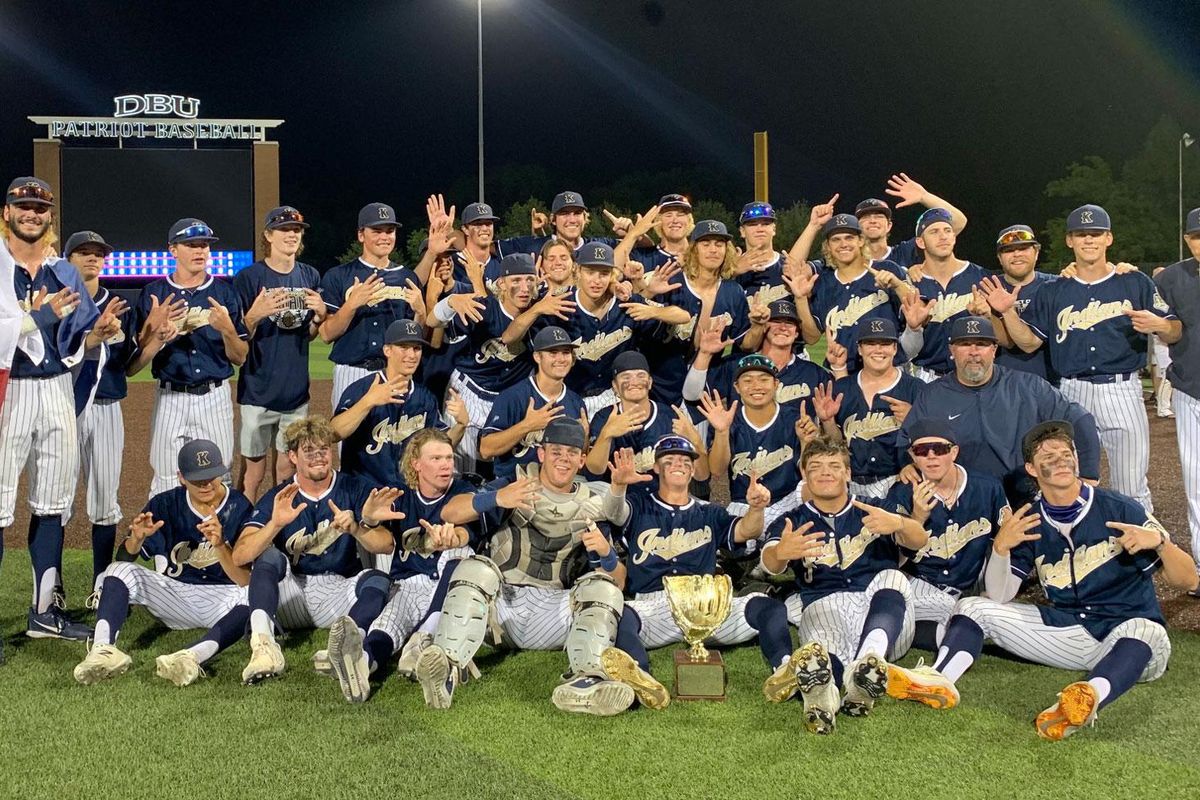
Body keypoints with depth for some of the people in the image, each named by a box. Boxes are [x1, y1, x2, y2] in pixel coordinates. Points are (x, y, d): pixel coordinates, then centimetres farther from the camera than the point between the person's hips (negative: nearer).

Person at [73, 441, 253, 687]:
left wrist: (220, 546, -33)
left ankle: (192, 657, -57)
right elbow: (125, 558, -1)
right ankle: (103, 650, -38)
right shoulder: (165, 504, 1)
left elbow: (245, 580, -16)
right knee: (120, 571, -17)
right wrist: (137, 539, -23)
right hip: (174, 592, 4)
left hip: (223, 597, -3)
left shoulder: (240, 508, -9)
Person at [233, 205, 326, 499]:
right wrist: (256, 314, -25)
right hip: (258, 391, -4)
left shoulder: (310, 276, 8)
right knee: (254, 469, -1)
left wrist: (320, 315, -7)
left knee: (287, 467, 12)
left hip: (296, 391, 4)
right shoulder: (248, 277, -7)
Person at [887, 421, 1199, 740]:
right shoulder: (1030, 524, 5)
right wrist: (1001, 547, -20)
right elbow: (998, 597, -3)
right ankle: (940, 680, -35)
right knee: (973, 607, -7)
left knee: (1143, 629, -39)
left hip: (1126, 637, -4)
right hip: (1066, 627, 4)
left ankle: (1090, 696, -67)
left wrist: (1159, 541, -27)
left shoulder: (1121, 510, -5)